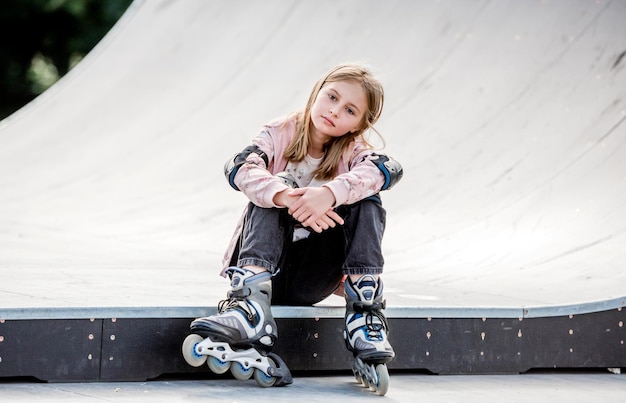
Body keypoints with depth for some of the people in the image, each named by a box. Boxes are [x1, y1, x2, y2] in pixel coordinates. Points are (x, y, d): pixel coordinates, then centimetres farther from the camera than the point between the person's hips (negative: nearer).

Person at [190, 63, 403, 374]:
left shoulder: (353, 151, 3)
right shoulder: (280, 135, 0)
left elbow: (388, 169, -23)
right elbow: (239, 168, -21)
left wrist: (330, 193, -42)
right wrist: (287, 198, -41)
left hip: (313, 279, 1)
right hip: (269, 270, 0)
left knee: (366, 201, -18)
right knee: (275, 187, -24)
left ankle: (364, 310, -27)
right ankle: (251, 305, -42)